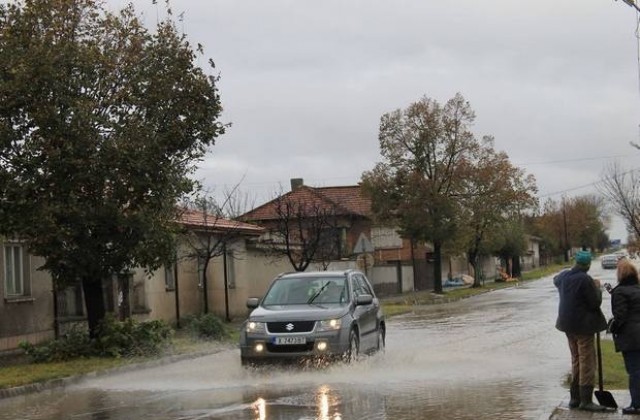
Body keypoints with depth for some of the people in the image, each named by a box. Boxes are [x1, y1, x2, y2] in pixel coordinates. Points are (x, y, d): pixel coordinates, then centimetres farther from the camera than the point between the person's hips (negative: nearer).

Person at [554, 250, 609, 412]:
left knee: (576, 360, 17)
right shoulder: (585, 280, -21)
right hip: (583, 325, -8)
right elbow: (595, 303, -16)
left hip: (568, 323, 8)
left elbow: (556, 280, 28)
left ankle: (574, 398, 21)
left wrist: (571, 270, 35)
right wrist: (597, 288, 0)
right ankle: (586, 400, -3)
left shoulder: (563, 276, 2)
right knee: (587, 362, -2)